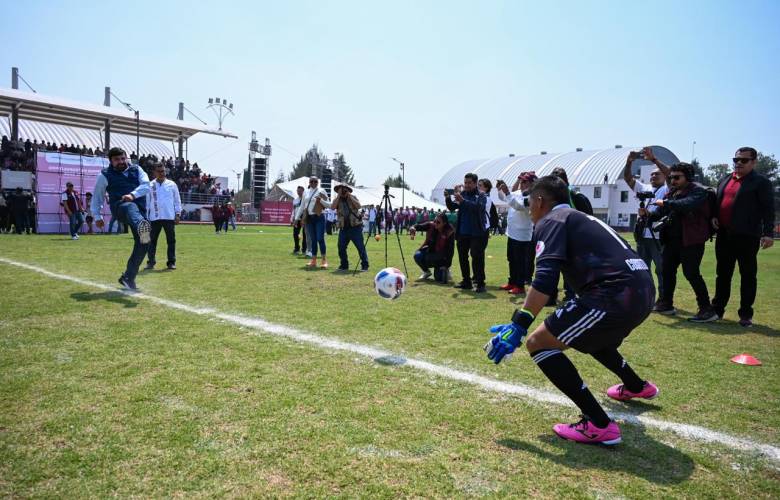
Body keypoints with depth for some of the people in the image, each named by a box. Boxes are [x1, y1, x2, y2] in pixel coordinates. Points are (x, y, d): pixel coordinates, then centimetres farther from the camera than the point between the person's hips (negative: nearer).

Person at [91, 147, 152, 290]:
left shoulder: (136, 170, 15)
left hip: (140, 210, 4)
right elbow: (97, 196, 16)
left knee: (142, 243, -8)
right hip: (120, 208, -4)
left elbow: (146, 185, -2)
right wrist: (97, 216, 10)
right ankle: (142, 228, -80)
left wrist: (133, 194, -20)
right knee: (131, 207, -42)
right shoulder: (105, 175, 10)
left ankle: (128, 277, 5)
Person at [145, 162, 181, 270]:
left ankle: (171, 262, 6)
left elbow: (177, 200, 7)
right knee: (152, 240, 2)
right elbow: (146, 201, 8)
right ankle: (151, 261, 8)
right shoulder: (150, 185, 7)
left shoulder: (172, 184, 7)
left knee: (171, 240, 1)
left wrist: (178, 214, 0)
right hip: (154, 217, 0)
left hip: (169, 217, 0)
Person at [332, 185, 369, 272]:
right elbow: (332, 207, -8)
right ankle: (344, 265, 15)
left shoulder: (353, 197, 7)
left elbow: (358, 206, -11)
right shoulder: (337, 200, 12)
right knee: (341, 248, 1)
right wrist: (338, 196, -7)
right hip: (343, 228, 3)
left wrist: (350, 196, -9)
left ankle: (365, 265, 1)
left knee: (360, 247, -5)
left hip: (355, 226, -3)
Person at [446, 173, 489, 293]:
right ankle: (466, 281, 24)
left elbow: (478, 207, -23)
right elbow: (452, 207, 4)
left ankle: (480, 284, -2)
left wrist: (462, 200, -33)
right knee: (462, 257, 12)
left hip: (477, 233, -5)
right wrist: (448, 198, -16)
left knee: (477, 258, -7)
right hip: (462, 232, 5)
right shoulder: (461, 194, 8)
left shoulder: (481, 196, -4)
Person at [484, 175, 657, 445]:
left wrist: (518, 325, -17)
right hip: (643, 290, 10)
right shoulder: (581, 218, 26)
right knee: (588, 333, 36)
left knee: (538, 342, -5)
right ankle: (637, 386, 57)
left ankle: (599, 425, -8)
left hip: (615, 294, -10)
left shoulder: (550, 221, 0)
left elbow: (545, 278, -16)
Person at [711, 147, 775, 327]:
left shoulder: (761, 182, -3)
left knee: (747, 275, 2)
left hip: (747, 236, -5)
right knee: (722, 274, 12)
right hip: (724, 235, 6)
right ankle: (717, 309, 20)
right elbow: (716, 202, 23)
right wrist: (714, 216, 4)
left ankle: (746, 314, 9)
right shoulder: (724, 180, 14)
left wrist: (768, 233, -15)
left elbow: (768, 209, -8)